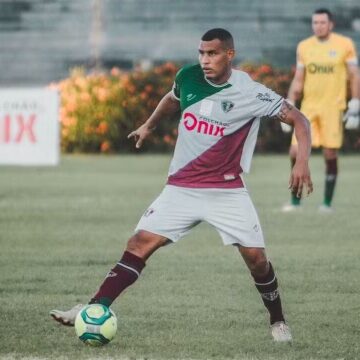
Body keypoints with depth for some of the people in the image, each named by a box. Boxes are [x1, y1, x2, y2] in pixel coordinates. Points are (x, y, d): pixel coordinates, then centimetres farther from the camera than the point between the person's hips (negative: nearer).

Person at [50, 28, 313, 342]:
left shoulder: (250, 93, -13)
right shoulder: (188, 77, -2)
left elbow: (299, 120, -12)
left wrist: (302, 162, -26)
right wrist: (150, 125, 31)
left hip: (228, 190, -2)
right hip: (182, 188, 2)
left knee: (256, 256, -8)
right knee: (140, 243, -10)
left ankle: (278, 322, 15)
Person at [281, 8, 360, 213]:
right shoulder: (304, 47, 9)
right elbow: (298, 80, 14)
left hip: (333, 107, -3)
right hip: (308, 107, 3)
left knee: (330, 155, 0)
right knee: (296, 152, -5)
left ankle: (328, 203, 12)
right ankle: (295, 202, 6)